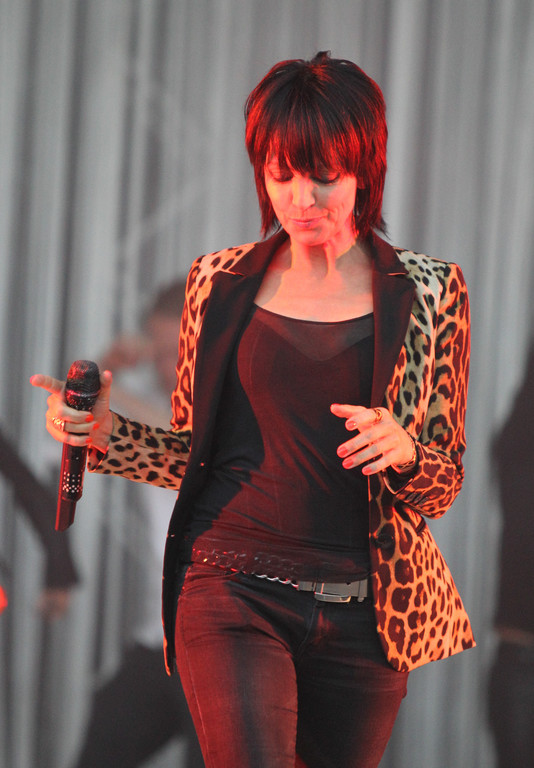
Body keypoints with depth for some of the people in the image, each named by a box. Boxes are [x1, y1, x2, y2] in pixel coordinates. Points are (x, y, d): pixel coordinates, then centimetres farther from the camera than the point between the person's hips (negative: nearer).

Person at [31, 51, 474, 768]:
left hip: (363, 613, 1)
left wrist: (402, 450, -15)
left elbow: (442, 486, 6)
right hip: (232, 591, -1)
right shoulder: (222, 282, 6)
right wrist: (107, 436, -3)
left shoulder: (429, 294, 3)